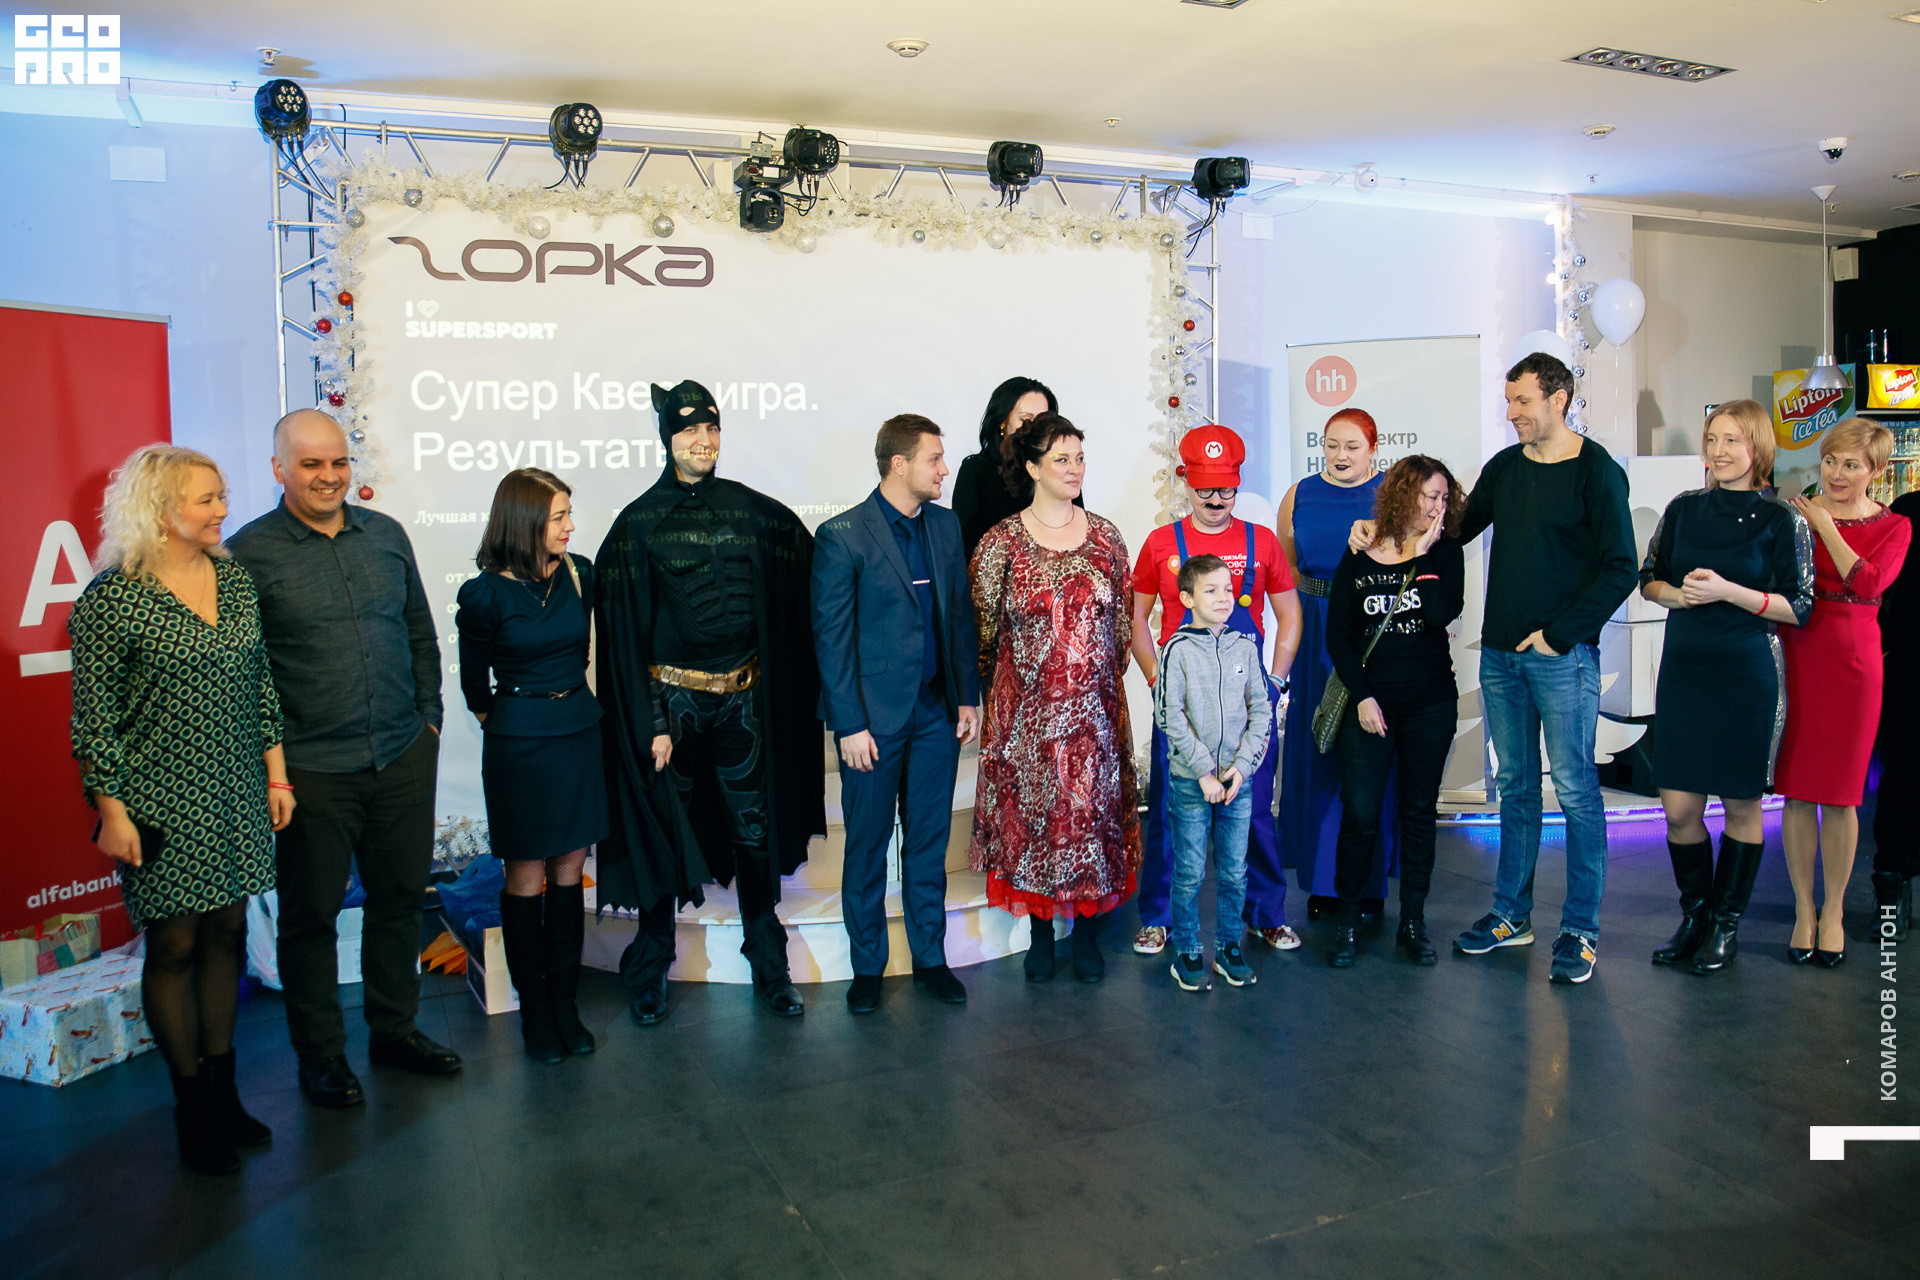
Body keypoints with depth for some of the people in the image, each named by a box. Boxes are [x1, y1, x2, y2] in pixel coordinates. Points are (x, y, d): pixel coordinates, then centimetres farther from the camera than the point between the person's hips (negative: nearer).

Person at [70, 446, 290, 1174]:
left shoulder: (235, 581, 6)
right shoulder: (111, 599, -11)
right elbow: (94, 717, -9)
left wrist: (276, 774, 11)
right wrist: (111, 812, -10)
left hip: (236, 797, 5)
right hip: (163, 801, -5)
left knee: (226, 933, 11)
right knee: (174, 945, 5)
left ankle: (224, 1091, 25)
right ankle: (192, 1109, 19)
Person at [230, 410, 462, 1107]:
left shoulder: (386, 535, 8)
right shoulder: (249, 553, -6)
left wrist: (428, 717, 11)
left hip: (404, 758, 5)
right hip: (311, 769, -4)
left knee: (400, 897, 15)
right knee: (311, 913, 9)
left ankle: (395, 1029, 32)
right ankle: (319, 1052, 26)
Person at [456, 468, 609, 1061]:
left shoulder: (580, 574, 1)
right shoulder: (485, 594, -10)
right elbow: (475, 682, 4)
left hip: (579, 732, 4)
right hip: (518, 742, -4)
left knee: (569, 868, 10)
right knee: (527, 877, 4)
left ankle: (565, 1001, 20)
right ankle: (534, 1008, 17)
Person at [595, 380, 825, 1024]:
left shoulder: (752, 512, 5)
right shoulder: (639, 523, -3)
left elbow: (797, 601, 11)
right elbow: (624, 631, -5)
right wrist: (650, 722, -9)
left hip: (743, 699, 2)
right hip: (671, 698, -2)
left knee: (755, 831, 7)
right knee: (663, 835, 6)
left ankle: (769, 965, 22)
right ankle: (650, 972, 23)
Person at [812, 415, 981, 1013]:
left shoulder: (945, 525, 7)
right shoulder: (841, 536, -11)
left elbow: (961, 613, 12)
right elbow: (831, 637, -10)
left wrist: (967, 695, 8)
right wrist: (850, 724, -12)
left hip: (937, 713, 5)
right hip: (875, 716, -5)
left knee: (929, 842, 14)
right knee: (868, 846, 8)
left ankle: (930, 958, 28)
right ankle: (867, 968, 24)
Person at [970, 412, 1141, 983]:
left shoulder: (1105, 536, 4)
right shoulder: (1001, 542, -5)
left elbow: (1122, 619, 12)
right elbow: (982, 627, 1)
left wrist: (1106, 676, 12)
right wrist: (985, 696, 6)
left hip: (1094, 706, 2)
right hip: (1026, 710, -2)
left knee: (1093, 811, 7)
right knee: (1032, 813, 7)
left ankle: (1087, 933, 23)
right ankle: (1041, 931, 24)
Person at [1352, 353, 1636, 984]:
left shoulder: (1597, 471, -6)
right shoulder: (1503, 467, 11)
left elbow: (1620, 569, -9)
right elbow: (1454, 529, 22)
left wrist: (1560, 633, -13)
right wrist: (1381, 532, 11)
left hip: (1563, 655, -5)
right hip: (1500, 654, 6)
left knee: (1575, 789, 0)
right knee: (1515, 785, 12)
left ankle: (1581, 930, 11)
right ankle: (1511, 914, 22)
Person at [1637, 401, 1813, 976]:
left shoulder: (1781, 519, -3)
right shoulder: (1684, 509, 7)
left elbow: (1799, 607, -5)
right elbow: (1648, 579, 14)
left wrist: (1728, 591, -17)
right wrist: (1679, 593, -8)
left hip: (1748, 675, -3)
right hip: (1683, 670, 3)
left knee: (1741, 804, 7)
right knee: (1678, 807, 3)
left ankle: (1727, 923, 23)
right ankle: (1695, 914, 24)